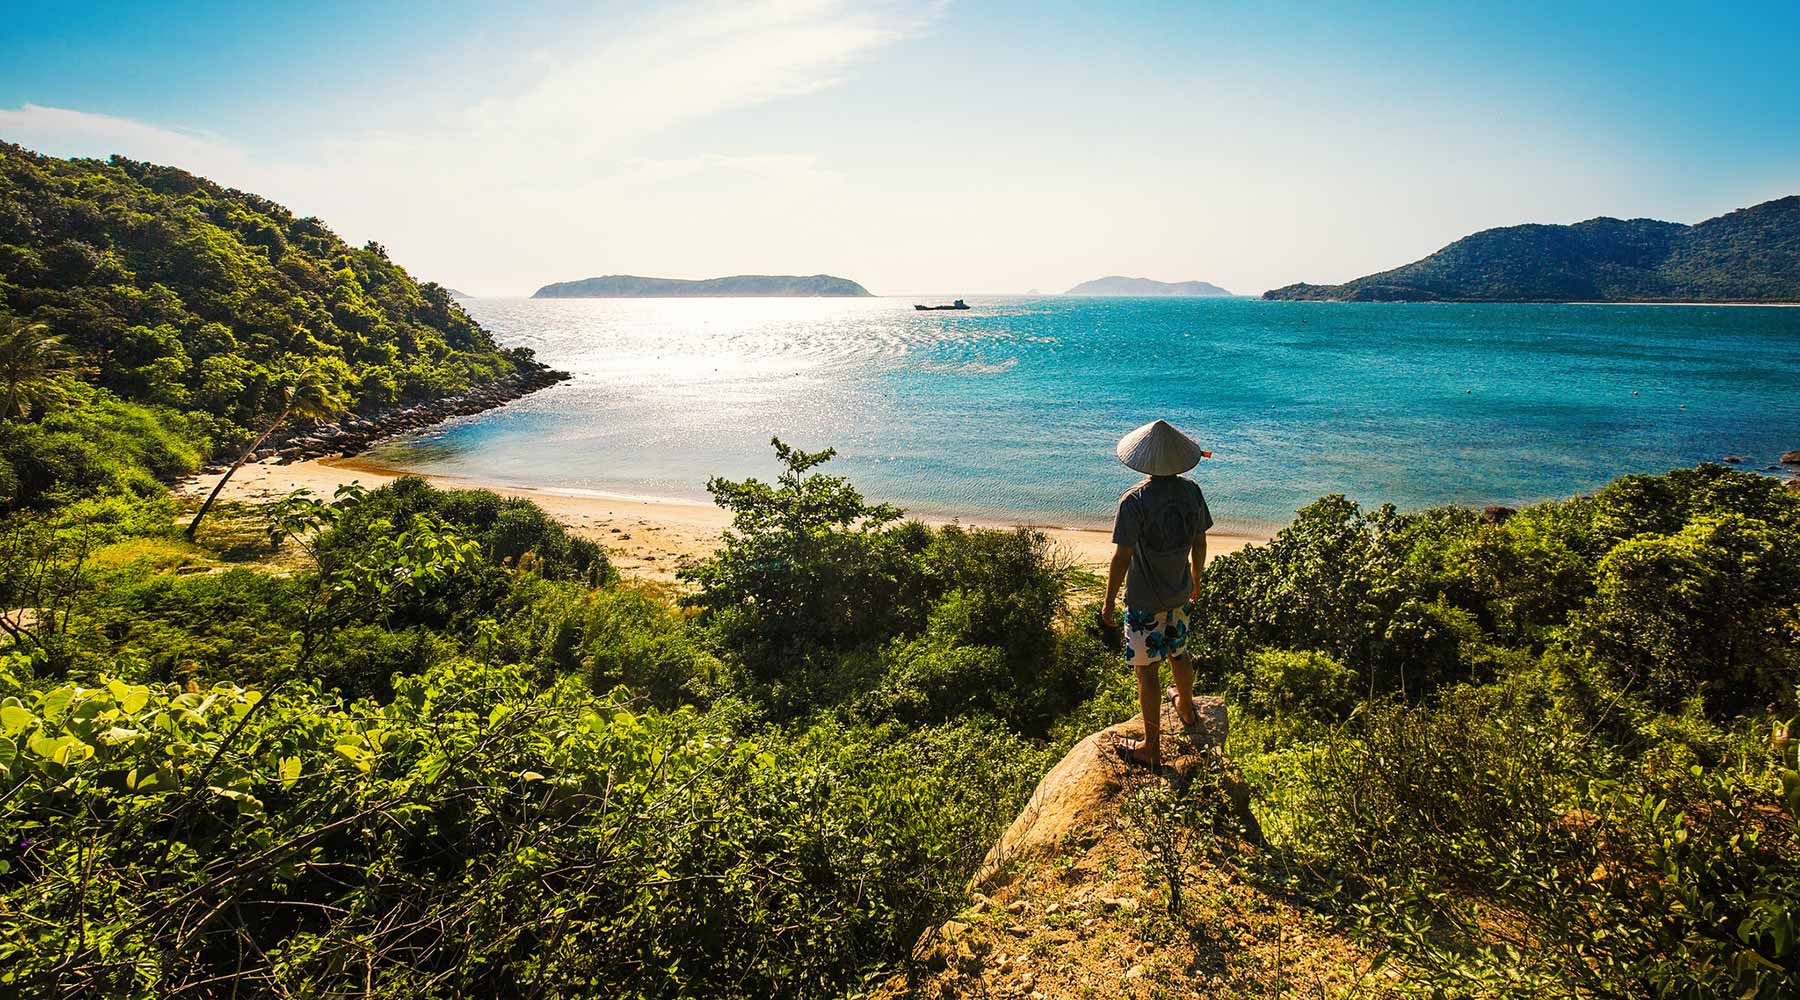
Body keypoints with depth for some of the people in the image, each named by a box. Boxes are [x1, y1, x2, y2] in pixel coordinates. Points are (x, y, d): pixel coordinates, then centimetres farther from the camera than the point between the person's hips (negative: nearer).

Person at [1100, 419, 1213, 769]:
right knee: (1178, 652, 29)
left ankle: (1152, 747, 18)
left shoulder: (1134, 501, -25)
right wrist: (1196, 580, 21)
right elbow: (1200, 543, 5)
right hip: (1180, 594, 6)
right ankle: (1186, 708, 54)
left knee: (1147, 669, 6)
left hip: (1145, 601, -6)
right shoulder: (1191, 491, -7)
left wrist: (1109, 603, -9)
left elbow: (1121, 558, -21)